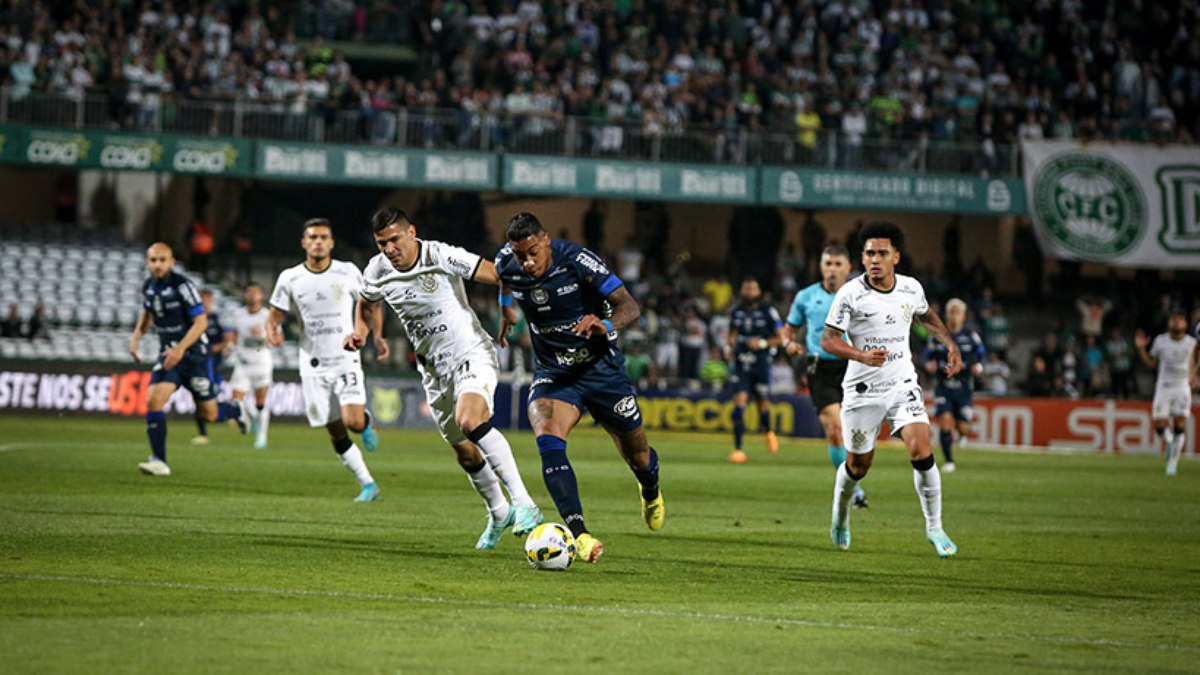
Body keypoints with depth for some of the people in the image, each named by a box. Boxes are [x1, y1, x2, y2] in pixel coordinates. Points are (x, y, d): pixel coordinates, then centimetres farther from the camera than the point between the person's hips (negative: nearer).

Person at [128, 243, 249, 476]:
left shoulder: (182, 286, -17)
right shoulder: (149, 287, 3)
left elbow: (201, 322, -19)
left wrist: (181, 348, -29)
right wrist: (136, 336, 8)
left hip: (195, 355, -5)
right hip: (168, 356, 5)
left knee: (209, 414, 3)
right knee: (153, 401, -17)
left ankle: (235, 410, 39)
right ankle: (159, 461, -12)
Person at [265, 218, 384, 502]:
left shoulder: (348, 272, -2)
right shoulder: (289, 278, -1)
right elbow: (275, 314, 7)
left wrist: (377, 336, -1)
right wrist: (272, 330, -16)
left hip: (346, 360, -2)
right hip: (313, 366, 2)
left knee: (353, 420, -21)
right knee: (336, 434, 1)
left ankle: (367, 422, 15)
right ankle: (368, 485, 12)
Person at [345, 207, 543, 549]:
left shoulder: (441, 257, -18)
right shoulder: (376, 272, -2)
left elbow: (496, 274, -18)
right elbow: (366, 304, 20)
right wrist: (360, 332, 1)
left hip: (472, 354, -6)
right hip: (435, 369, 6)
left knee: (470, 420, -32)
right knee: (465, 452, 11)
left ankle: (523, 504, -33)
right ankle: (498, 514, 37)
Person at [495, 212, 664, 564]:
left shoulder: (577, 260, -23)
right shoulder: (507, 264, -11)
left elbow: (630, 305, -25)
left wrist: (606, 324, -44)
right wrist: (505, 307, 26)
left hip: (601, 367, -2)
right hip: (553, 373, 2)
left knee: (637, 456, 12)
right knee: (548, 442, -29)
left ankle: (650, 491, 51)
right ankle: (579, 533, -36)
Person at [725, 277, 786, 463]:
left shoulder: (767, 311, -6)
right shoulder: (736, 311, 6)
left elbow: (780, 338, -3)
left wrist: (763, 343, -18)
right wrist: (729, 346, 5)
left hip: (761, 364, -2)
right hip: (741, 364, 2)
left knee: (763, 406, 8)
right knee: (739, 402, -13)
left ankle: (768, 432, 44)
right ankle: (738, 449, -13)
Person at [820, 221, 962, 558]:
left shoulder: (911, 288, -1)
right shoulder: (850, 294, -13)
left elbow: (927, 315, 22)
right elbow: (828, 340, -13)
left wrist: (950, 344, 10)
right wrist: (861, 355, -29)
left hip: (903, 385, 2)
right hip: (862, 391, -2)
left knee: (922, 453, -16)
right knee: (858, 465, 9)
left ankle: (934, 528, -3)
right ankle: (840, 515, 40)